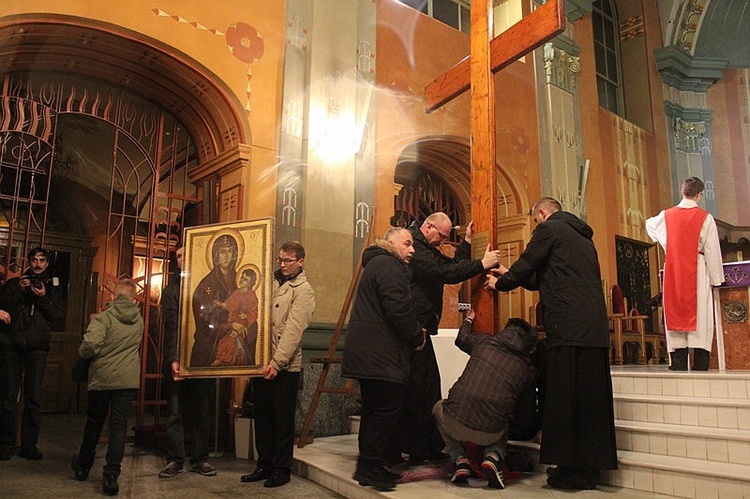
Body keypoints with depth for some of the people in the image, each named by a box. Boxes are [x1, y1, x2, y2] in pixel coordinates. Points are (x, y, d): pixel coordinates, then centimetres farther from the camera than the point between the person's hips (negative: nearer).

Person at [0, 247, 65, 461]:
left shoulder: (51, 287, 14)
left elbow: (60, 315, 3)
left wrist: (44, 298, -9)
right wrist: (19, 291, -9)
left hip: (37, 347, 0)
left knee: (34, 398, 0)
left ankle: (29, 445, 6)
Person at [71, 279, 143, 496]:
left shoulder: (103, 318, -9)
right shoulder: (139, 321, 7)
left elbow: (90, 343, -21)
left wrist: (83, 353, -2)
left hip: (101, 378, -1)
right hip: (128, 380, 2)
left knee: (94, 423, 16)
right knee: (119, 426, 2)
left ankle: (83, 466, 36)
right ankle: (111, 476, -4)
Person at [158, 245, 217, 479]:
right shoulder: (171, 290, 4)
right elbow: (171, 326, -6)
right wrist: (173, 359, -16)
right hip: (177, 359, -1)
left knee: (201, 411, 6)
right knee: (175, 411, 3)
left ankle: (199, 459, 14)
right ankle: (175, 460, 11)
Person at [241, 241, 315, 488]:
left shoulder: (303, 290, -7)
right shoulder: (270, 281, 11)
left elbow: (293, 330, -16)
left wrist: (277, 362, -22)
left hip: (285, 366, -6)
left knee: (283, 419, 5)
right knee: (262, 416, 14)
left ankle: (282, 470, 18)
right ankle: (264, 465, 28)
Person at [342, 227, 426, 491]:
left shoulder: (377, 263, 24)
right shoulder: (388, 265, -11)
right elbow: (398, 308, -21)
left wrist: (413, 331, 16)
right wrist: (417, 336, -7)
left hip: (366, 350, 11)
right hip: (381, 353, -11)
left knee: (374, 408, 15)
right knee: (387, 408, -6)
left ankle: (369, 466, 22)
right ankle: (369, 467, 1)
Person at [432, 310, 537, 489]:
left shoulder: (484, 341, 9)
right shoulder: (529, 369, 8)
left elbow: (461, 339, 32)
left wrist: (468, 320, 53)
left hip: (455, 422, -1)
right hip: (490, 434, 1)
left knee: (438, 407, 34)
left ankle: (460, 459, 16)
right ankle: (494, 456, 8)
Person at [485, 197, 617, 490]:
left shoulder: (549, 229, 0)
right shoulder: (583, 237, 26)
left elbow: (525, 266, 0)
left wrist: (499, 283, 18)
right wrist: (510, 275, 36)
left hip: (568, 327, -8)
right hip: (595, 329, 8)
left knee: (564, 398, -3)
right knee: (591, 397, 9)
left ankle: (571, 469, 0)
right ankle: (590, 470, 16)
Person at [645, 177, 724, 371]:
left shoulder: (666, 216, 4)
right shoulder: (705, 218, -5)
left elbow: (650, 224, 27)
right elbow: (712, 251, -5)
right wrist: (715, 278, 1)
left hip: (673, 274, 3)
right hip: (697, 274, -3)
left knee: (676, 315, 5)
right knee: (699, 316, 0)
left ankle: (678, 365, 4)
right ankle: (700, 366, -1)